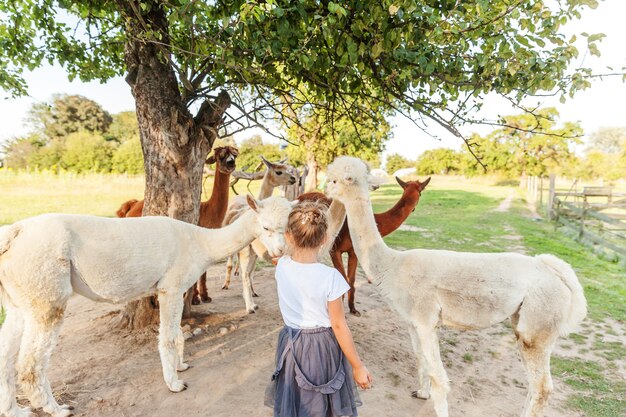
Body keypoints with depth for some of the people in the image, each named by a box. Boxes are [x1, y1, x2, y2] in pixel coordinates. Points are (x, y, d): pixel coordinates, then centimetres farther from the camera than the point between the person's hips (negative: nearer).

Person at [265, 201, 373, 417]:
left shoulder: (282, 267, -11)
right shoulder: (330, 277, -23)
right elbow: (338, 326, -16)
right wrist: (358, 366, -6)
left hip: (291, 345, 4)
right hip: (323, 348, -3)